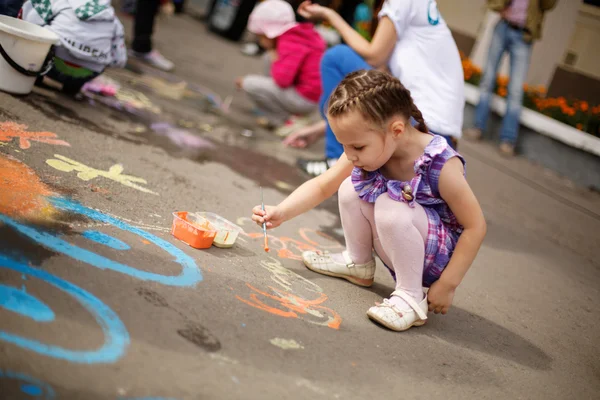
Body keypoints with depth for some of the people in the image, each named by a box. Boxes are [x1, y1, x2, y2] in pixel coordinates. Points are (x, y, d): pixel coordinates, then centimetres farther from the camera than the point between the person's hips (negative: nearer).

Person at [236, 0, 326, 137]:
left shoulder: (290, 44, -20)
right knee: (267, 58, 16)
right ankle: (280, 115, 13)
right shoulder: (297, 35, 10)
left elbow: (282, 80, -27)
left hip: (305, 99, -10)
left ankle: (291, 120, -3)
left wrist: (275, 60, -10)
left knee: (249, 84, -13)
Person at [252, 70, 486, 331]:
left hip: (437, 256, -6)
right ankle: (358, 264, 12)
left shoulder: (441, 165, -30)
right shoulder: (368, 151, -13)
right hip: (398, 248, 6)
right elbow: (321, 186, -3)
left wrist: (447, 285, -22)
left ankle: (411, 298, -16)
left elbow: (475, 226, -24)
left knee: (390, 208, -33)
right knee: (350, 189, -10)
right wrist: (281, 212, -17)